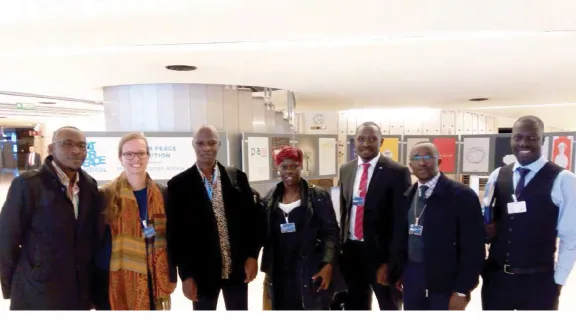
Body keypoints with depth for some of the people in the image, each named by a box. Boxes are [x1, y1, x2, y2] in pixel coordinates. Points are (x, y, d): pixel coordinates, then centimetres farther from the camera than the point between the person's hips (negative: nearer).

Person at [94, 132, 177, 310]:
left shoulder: (163, 193, 3)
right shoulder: (105, 195, -4)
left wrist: (171, 276, 7)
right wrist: (97, 287, -2)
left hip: (154, 282, 2)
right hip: (118, 284, -2)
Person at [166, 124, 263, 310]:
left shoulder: (237, 177, 1)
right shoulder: (179, 185, -5)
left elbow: (252, 217, 4)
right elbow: (176, 233, -6)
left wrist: (253, 255, -3)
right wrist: (186, 274, -8)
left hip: (238, 268, 2)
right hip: (202, 271, -2)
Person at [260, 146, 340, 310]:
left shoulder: (319, 196, -4)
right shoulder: (270, 199, 6)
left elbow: (331, 232, -5)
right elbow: (266, 235, 11)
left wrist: (328, 265, -14)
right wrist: (267, 269, 11)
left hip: (311, 272, -3)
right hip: (280, 274, 3)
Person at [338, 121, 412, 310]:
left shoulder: (397, 172, -11)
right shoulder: (345, 170, 6)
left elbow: (401, 221, -12)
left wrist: (393, 261, -14)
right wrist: (341, 244, 9)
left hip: (381, 252, -5)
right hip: (351, 250, 5)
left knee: (390, 308, 16)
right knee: (355, 307, 20)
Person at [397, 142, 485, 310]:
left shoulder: (462, 195, -11)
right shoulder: (408, 195, 7)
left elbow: (473, 247, -12)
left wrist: (462, 290, -13)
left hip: (445, 283, -5)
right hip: (411, 278, 5)